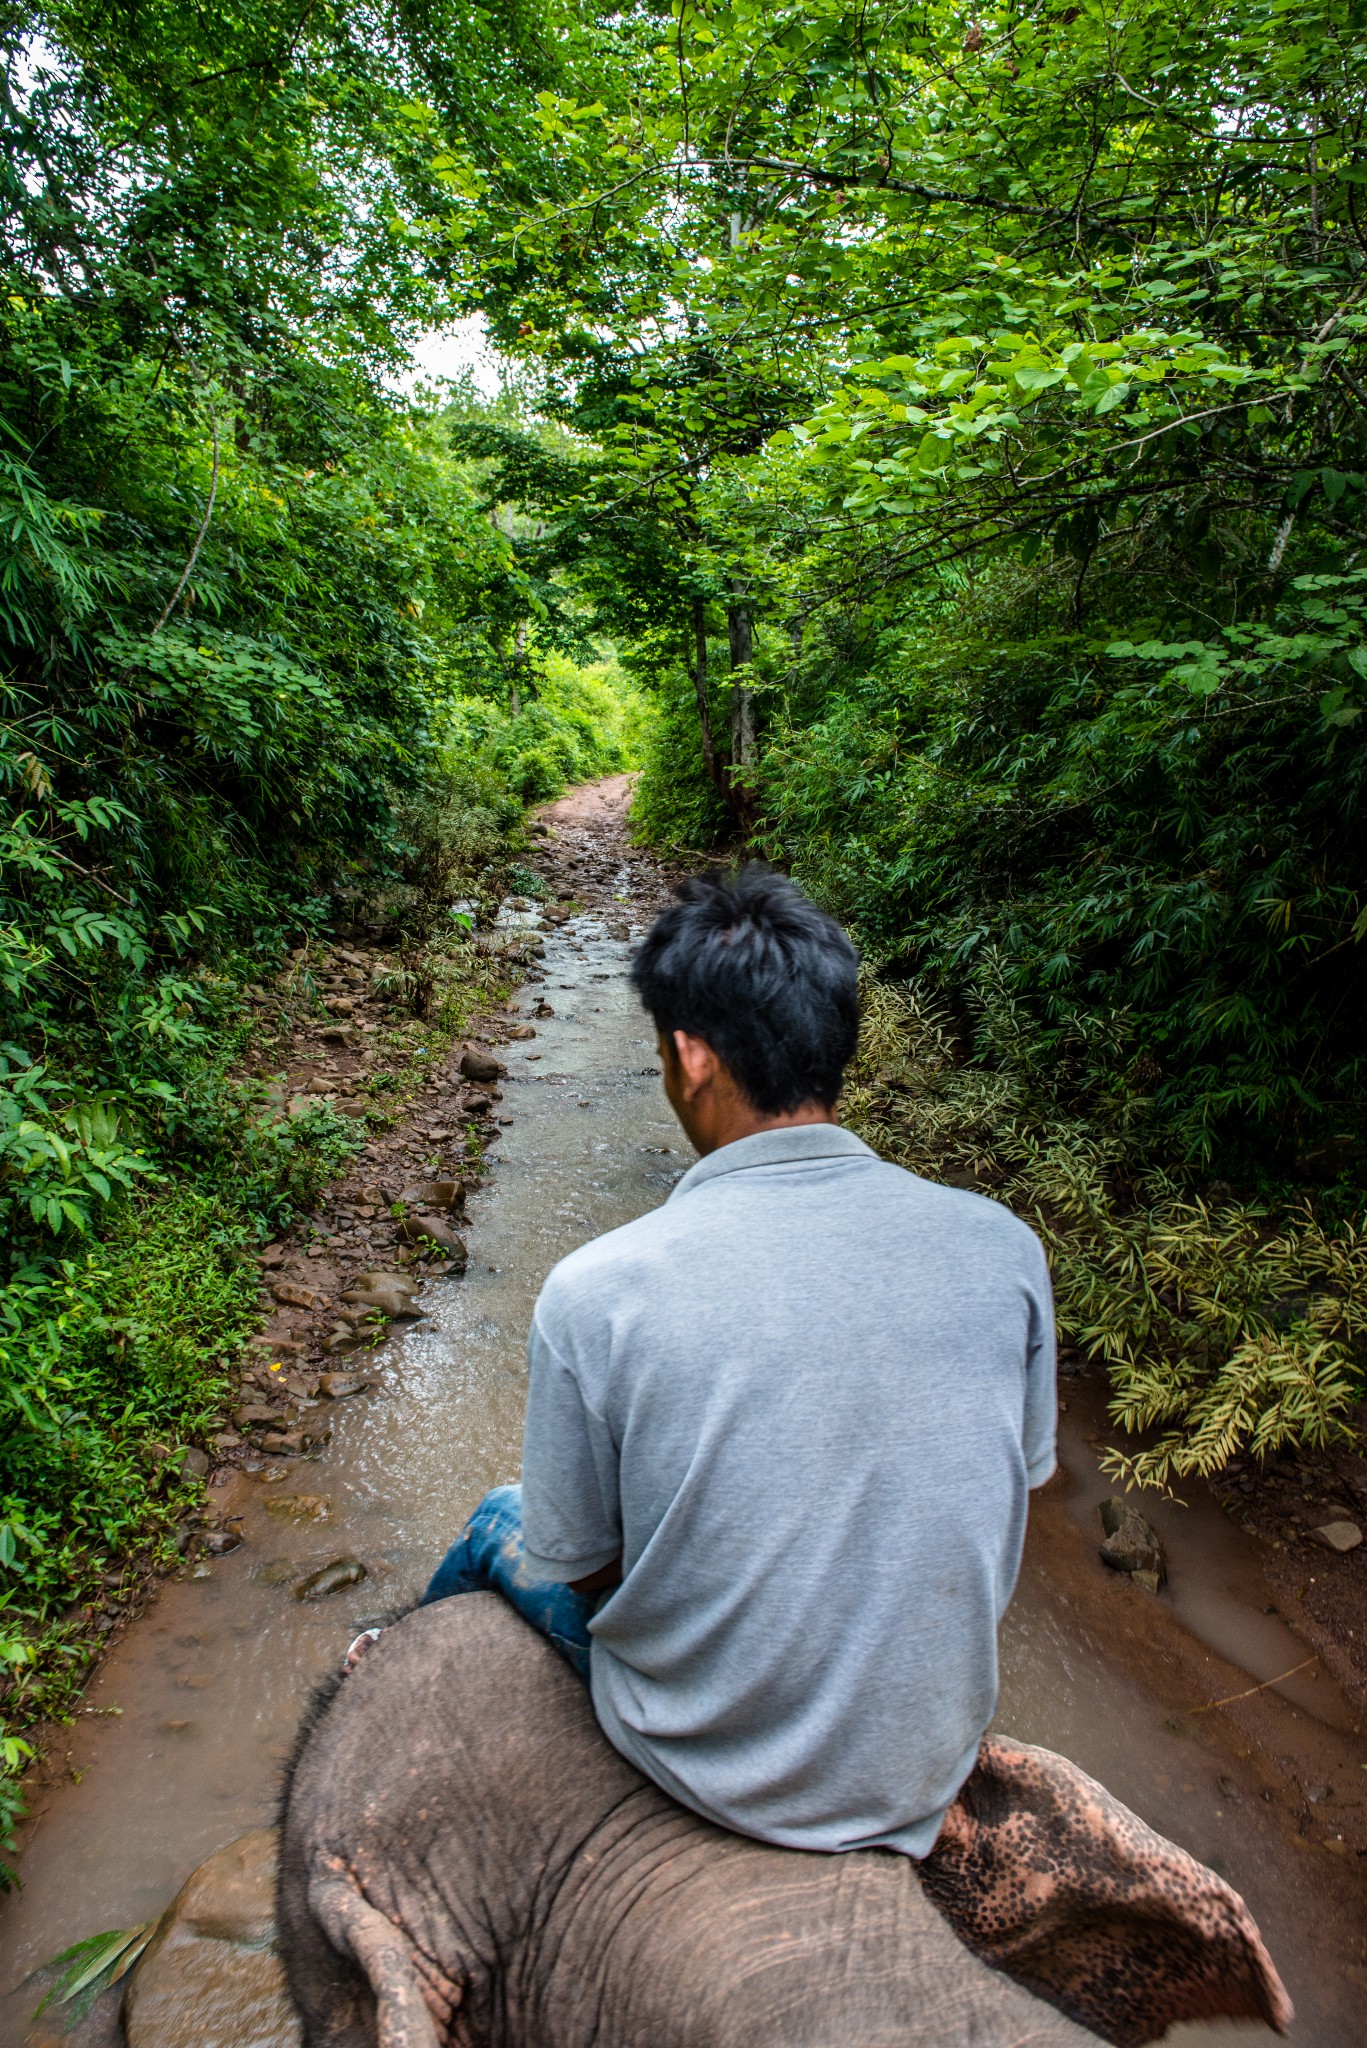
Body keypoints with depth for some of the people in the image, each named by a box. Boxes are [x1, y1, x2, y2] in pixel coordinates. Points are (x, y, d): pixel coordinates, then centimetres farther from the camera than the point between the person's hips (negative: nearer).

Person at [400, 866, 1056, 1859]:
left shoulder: (594, 1292, -27)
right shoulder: (1005, 1250, -17)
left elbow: (580, 1566, -11)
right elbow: (1018, 1485, 0)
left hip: (717, 1769, -3)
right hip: (934, 1763, 4)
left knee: (502, 1523, 22)